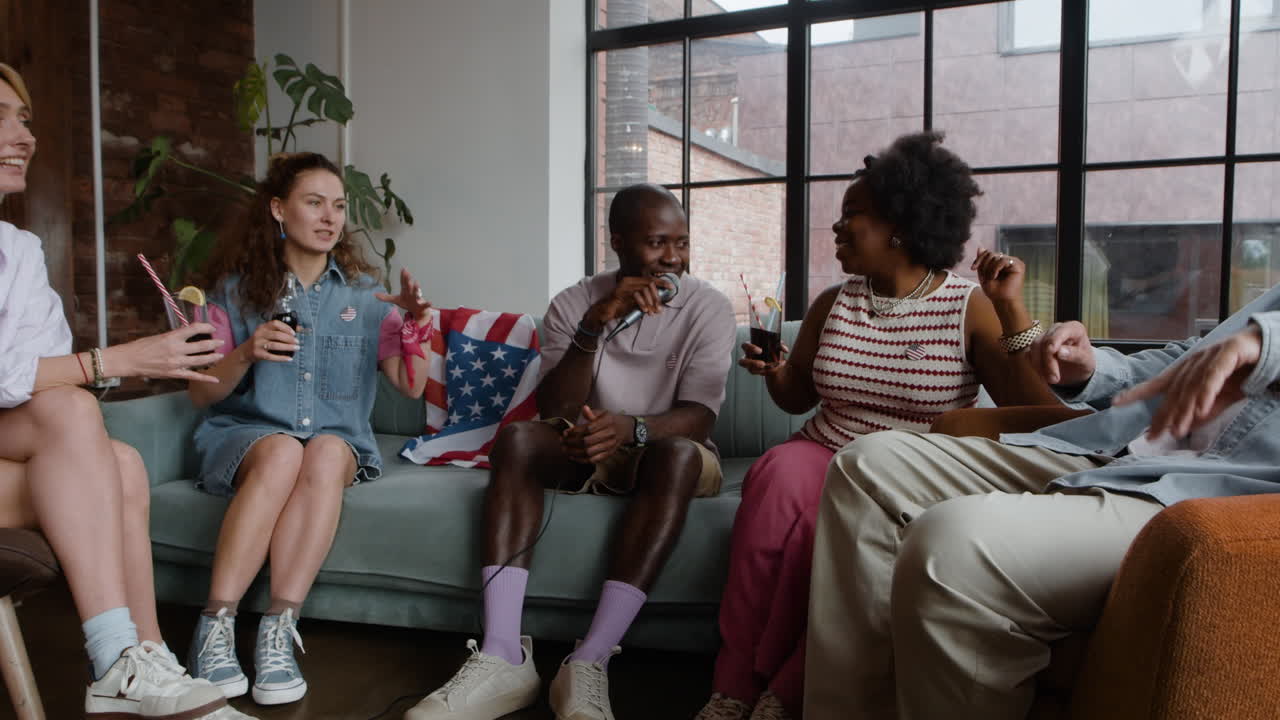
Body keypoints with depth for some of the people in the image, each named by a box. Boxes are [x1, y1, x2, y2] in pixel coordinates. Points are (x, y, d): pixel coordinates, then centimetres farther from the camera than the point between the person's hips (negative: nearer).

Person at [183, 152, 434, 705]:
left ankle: (278, 632, -35)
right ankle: (216, 628, -31)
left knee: (326, 453, -35)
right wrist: (246, 354, -16)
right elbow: (199, 394, 3)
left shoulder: (362, 294, 9)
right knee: (282, 452, -35)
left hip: (338, 438, 1)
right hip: (244, 433, -1)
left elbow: (411, 386, 4)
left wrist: (413, 326, -14)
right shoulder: (237, 289, 6)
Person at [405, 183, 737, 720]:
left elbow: (699, 415, -17)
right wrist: (594, 324, -27)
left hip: (661, 454, -1)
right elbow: (554, 411, -13)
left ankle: (590, 663, -39)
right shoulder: (573, 303, -2)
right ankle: (504, 656, -35)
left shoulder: (709, 308, -6)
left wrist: (632, 427, -38)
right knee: (516, 437, -27)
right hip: (585, 450, 2)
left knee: (678, 454, -36)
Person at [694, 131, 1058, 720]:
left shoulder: (971, 309, -3)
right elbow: (798, 397, 21)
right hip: (822, 460, 3)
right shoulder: (832, 304, 9)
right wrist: (775, 373, -2)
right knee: (781, 471, -31)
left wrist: (1012, 309, -16)